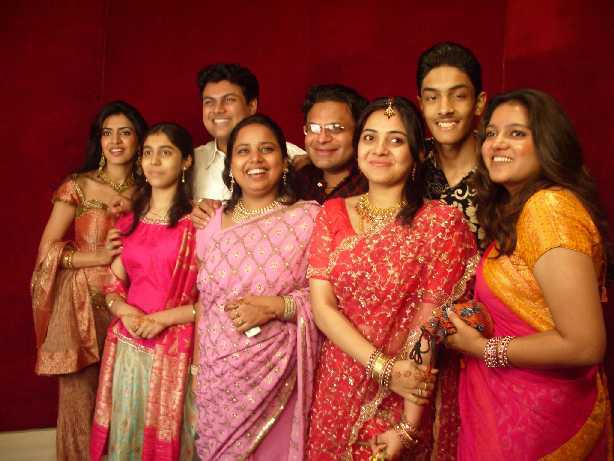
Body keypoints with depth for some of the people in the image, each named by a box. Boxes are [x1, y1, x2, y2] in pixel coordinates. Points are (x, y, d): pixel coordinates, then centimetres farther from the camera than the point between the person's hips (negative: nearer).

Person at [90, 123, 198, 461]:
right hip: (127, 347, 5)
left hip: (175, 349, -5)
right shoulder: (129, 222, 9)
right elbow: (113, 286, 13)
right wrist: (124, 310, -8)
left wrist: (164, 318, -17)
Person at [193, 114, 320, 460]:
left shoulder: (309, 218, -6)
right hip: (217, 376, 3)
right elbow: (203, 303, 12)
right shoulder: (214, 222, 6)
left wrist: (275, 307, -19)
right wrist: (197, 367, 8)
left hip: (278, 376, -3)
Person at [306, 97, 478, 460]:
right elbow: (321, 305, -7)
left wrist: (408, 426, -15)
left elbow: (430, 326, -13)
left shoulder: (441, 221, -10)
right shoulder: (333, 213, 1)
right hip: (337, 392, 3)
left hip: (403, 398, -3)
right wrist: (383, 367, -18)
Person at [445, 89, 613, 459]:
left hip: (538, 417, -8)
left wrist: (484, 348, -17)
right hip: (508, 401, 8)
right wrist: (465, 325, -3)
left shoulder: (550, 206, -22)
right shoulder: (513, 209, 6)